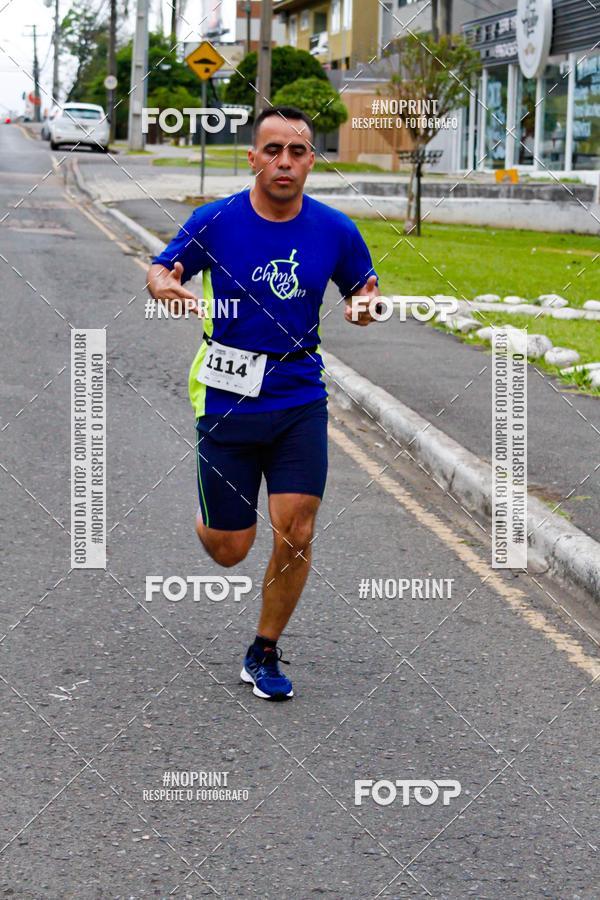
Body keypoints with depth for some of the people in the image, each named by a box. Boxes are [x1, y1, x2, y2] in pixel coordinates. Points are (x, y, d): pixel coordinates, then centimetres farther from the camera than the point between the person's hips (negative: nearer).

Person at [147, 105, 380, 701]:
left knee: (295, 534, -8)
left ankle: (264, 654, 15)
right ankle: (208, 518, 43)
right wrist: (164, 284, -21)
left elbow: (361, 292, 13)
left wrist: (363, 307, -12)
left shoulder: (334, 231, -2)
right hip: (226, 399, -1)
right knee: (229, 551, 3)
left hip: (299, 399, 1)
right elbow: (161, 270, 4)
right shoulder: (215, 221, -7)